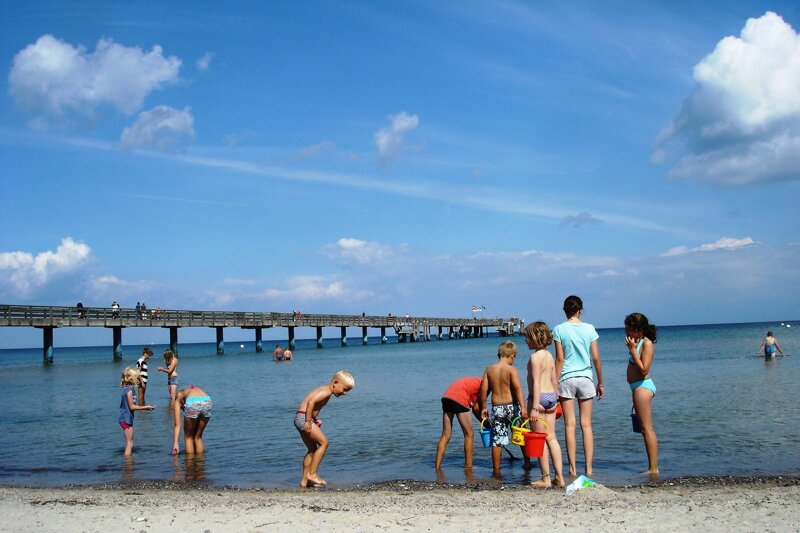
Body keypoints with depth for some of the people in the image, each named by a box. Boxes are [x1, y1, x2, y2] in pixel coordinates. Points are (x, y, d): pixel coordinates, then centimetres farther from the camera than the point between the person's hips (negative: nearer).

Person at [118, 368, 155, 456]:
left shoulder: (126, 389, 12)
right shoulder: (129, 390, -17)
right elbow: (132, 407, -17)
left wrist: (144, 407, 13)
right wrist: (145, 407, -10)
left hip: (125, 419, 10)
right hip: (127, 419, -10)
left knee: (129, 443, 15)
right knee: (129, 444, -4)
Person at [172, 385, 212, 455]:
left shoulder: (178, 400, 30)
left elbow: (177, 424, 19)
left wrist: (175, 443, 15)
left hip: (192, 403, -4)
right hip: (207, 402, 4)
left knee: (188, 436, 21)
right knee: (198, 437, 25)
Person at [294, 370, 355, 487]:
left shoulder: (324, 391, 19)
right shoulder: (326, 391, -12)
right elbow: (311, 401, -25)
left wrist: (315, 420, 9)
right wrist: (308, 422, -25)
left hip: (300, 419, 10)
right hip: (303, 417, -10)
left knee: (313, 449, 14)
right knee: (324, 442, -9)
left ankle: (304, 480, 14)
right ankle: (312, 473, -9)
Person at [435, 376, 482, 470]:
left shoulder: (477, 381, 27)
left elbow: (475, 407, 25)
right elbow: (476, 408, -4)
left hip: (446, 396, 9)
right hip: (459, 398, -8)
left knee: (445, 435, 11)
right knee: (469, 435, 5)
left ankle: (437, 466, 9)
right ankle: (468, 467, 9)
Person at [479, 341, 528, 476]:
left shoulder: (489, 369, 3)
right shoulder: (511, 369, -8)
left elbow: (483, 390, 3)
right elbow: (518, 388, -18)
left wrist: (483, 408, 12)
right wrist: (523, 407, -22)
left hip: (497, 408, 3)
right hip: (512, 406, -2)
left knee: (497, 441, 7)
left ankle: (496, 470, 8)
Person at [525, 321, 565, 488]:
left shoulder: (535, 357, -13)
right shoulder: (549, 356, 12)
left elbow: (536, 382, -19)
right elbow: (554, 381, 15)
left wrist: (534, 407, -21)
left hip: (538, 398, -8)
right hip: (551, 397, 8)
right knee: (552, 438, 10)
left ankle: (546, 479, 4)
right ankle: (559, 477, 10)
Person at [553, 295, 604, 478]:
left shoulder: (559, 329, -3)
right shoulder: (589, 329, 2)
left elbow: (560, 359, -6)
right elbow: (596, 358, 2)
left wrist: (555, 384, -1)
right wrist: (600, 383, 11)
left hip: (566, 379, -1)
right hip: (585, 378, 1)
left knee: (570, 425, 2)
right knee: (586, 425, 5)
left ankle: (573, 469, 2)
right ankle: (588, 468, 4)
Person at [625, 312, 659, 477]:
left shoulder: (647, 343, -14)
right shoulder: (638, 342, 15)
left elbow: (644, 369, -23)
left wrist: (632, 350, -23)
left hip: (643, 387, -10)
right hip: (638, 387, 10)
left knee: (647, 429, -8)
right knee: (646, 430, 12)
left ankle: (653, 468, -6)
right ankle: (653, 467, 16)